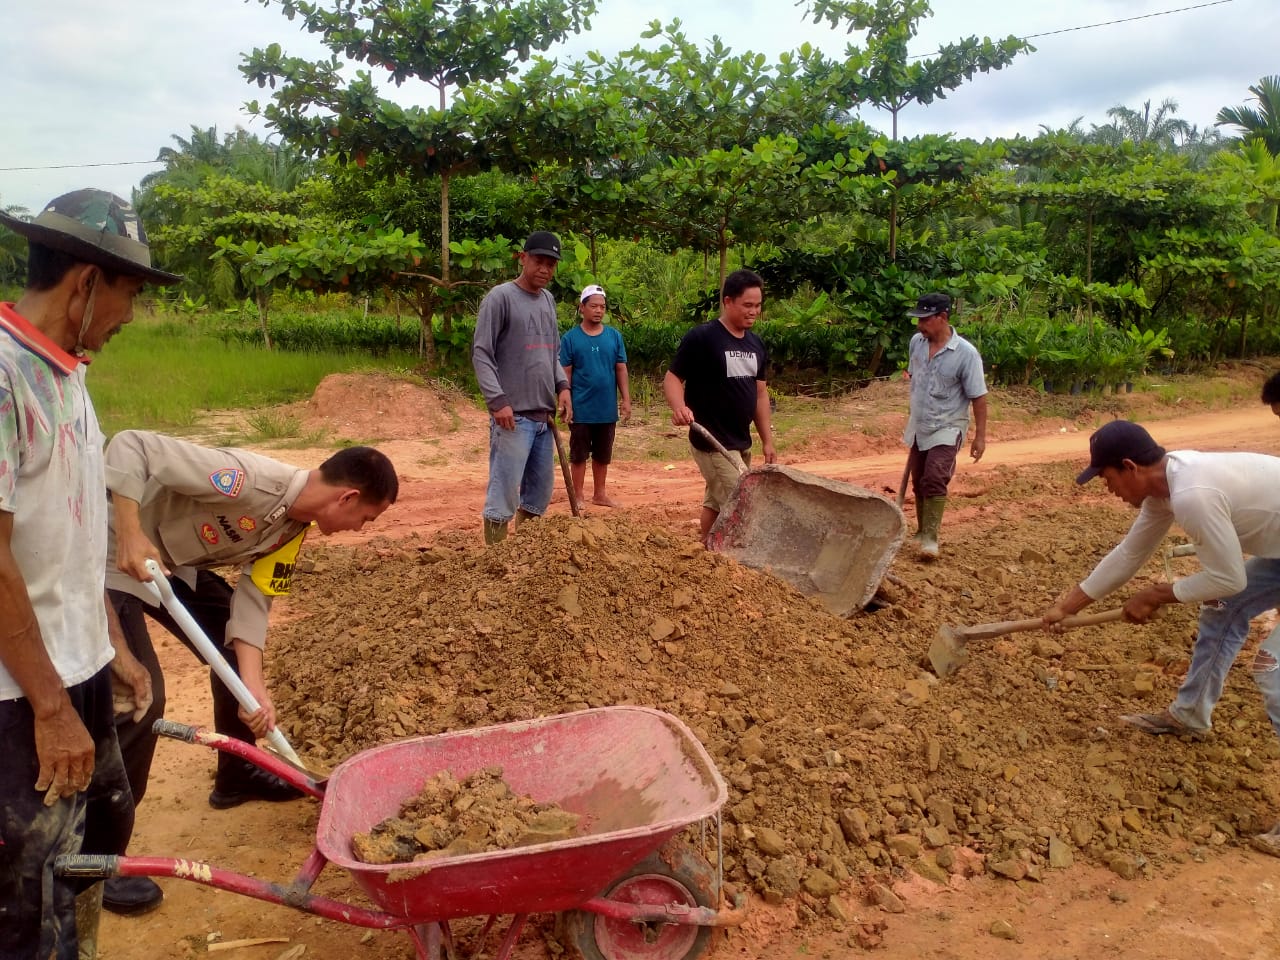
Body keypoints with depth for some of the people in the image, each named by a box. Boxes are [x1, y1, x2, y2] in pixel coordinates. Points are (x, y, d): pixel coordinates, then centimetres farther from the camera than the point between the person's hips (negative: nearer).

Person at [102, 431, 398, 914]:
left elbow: (253, 599, -6)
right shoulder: (248, 479, -33)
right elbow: (130, 445, -32)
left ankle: (236, 775, 33)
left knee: (237, 652, 13)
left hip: (172, 563, 9)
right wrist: (130, 536, -39)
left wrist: (253, 683, -18)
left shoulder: (292, 528, -5)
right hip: (113, 560, -9)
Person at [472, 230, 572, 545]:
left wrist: (562, 386, 6)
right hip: (513, 415, -8)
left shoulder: (548, 300, 16)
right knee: (504, 493, -7)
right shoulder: (500, 297, -6)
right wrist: (497, 401, -19)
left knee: (540, 491, 13)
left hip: (544, 416, 8)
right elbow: (481, 353, -11)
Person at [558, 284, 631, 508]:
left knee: (602, 455, 14)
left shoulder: (614, 336, 2)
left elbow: (621, 370, 5)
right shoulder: (570, 338, -6)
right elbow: (566, 374, -4)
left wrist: (626, 400, 0)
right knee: (579, 455, 7)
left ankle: (600, 494, 27)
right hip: (581, 409, -3)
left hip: (607, 409, 3)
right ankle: (578, 497, 17)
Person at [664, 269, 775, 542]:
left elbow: (760, 393, 15)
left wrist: (767, 440, 14)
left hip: (741, 442, 8)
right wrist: (679, 407, -32)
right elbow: (672, 378, -11)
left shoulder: (756, 345, 10)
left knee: (717, 503, 16)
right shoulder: (701, 337, -13)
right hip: (712, 442, -8)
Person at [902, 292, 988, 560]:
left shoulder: (965, 353, -19)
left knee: (934, 480, -18)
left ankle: (931, 538, -11)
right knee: (919, 482, 13)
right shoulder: (916, 342, -3)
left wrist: (980, 436, -15)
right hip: (918, 427, 6)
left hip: (946, 429, -6)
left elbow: (978, 397, -14)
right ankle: (922, 531, 29)